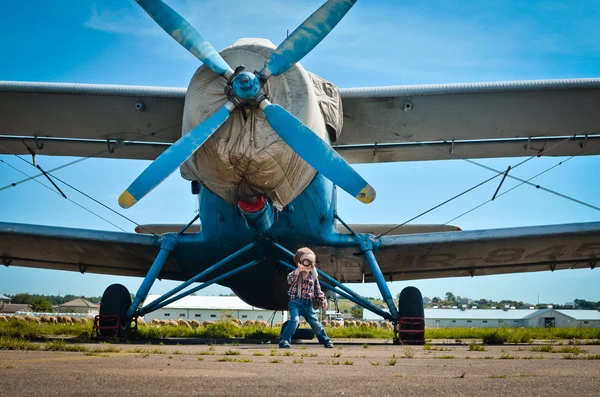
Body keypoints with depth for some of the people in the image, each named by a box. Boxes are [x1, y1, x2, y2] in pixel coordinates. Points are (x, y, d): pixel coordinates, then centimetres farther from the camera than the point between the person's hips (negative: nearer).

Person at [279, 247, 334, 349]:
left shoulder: (313, 276, 8)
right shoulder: (296, 274, -5)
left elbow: (318, 291, 16)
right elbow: (289, 280, -28)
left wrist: (323, 300, 8)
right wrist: (297, 271, -41)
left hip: (308, 304, 4)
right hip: (296, 302, -4)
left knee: (315, 323, 10)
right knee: (295, 319, -26)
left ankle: (326, 340, 25)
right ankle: (284, 340, -25)